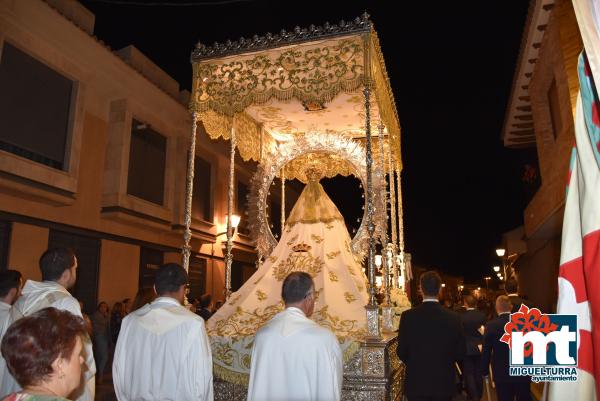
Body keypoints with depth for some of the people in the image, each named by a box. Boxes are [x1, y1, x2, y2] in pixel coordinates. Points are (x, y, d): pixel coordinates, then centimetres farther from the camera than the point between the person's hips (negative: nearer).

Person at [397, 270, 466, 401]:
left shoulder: (407, 316, -13)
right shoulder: (453, 317, -10)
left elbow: (401, 352, -7)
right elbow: (460, 353, -3)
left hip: (416, 383, -1)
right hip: (444, 383, 1)